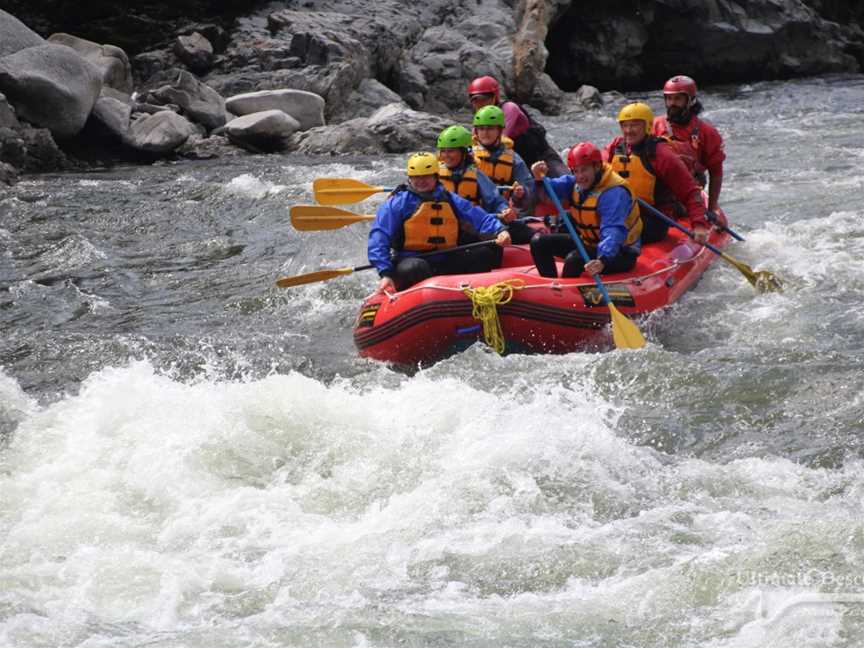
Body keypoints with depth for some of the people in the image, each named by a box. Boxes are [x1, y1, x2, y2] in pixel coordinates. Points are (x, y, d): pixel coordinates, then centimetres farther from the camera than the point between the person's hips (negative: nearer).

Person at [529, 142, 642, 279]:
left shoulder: (614, 193, -29)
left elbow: (613, 232, -41)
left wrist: (602, 260, -55)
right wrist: (540, 179, -28)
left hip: (620, 253, -8)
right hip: (588, 242, 9)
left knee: (574, 259, -34)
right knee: (539, 242, 5)